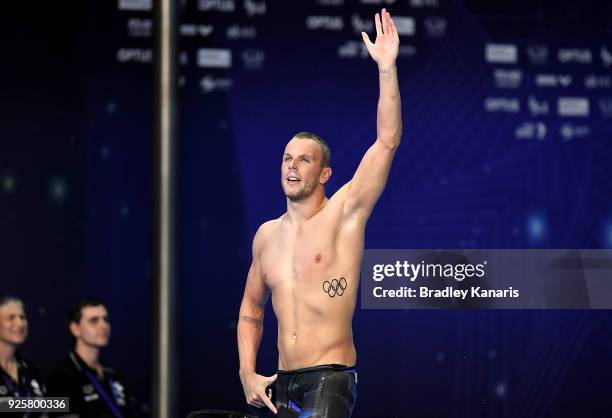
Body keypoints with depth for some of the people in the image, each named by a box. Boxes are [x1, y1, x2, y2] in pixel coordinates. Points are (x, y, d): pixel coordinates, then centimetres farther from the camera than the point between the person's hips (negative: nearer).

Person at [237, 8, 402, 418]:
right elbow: (251, 309, 23)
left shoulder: (343, 213, -2)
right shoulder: (267, 235, 13)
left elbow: (387, 142, -13)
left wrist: (387, 68, -19)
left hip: (331, 379, -6)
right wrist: (247, 373, 11)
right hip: (284, 384, 6)